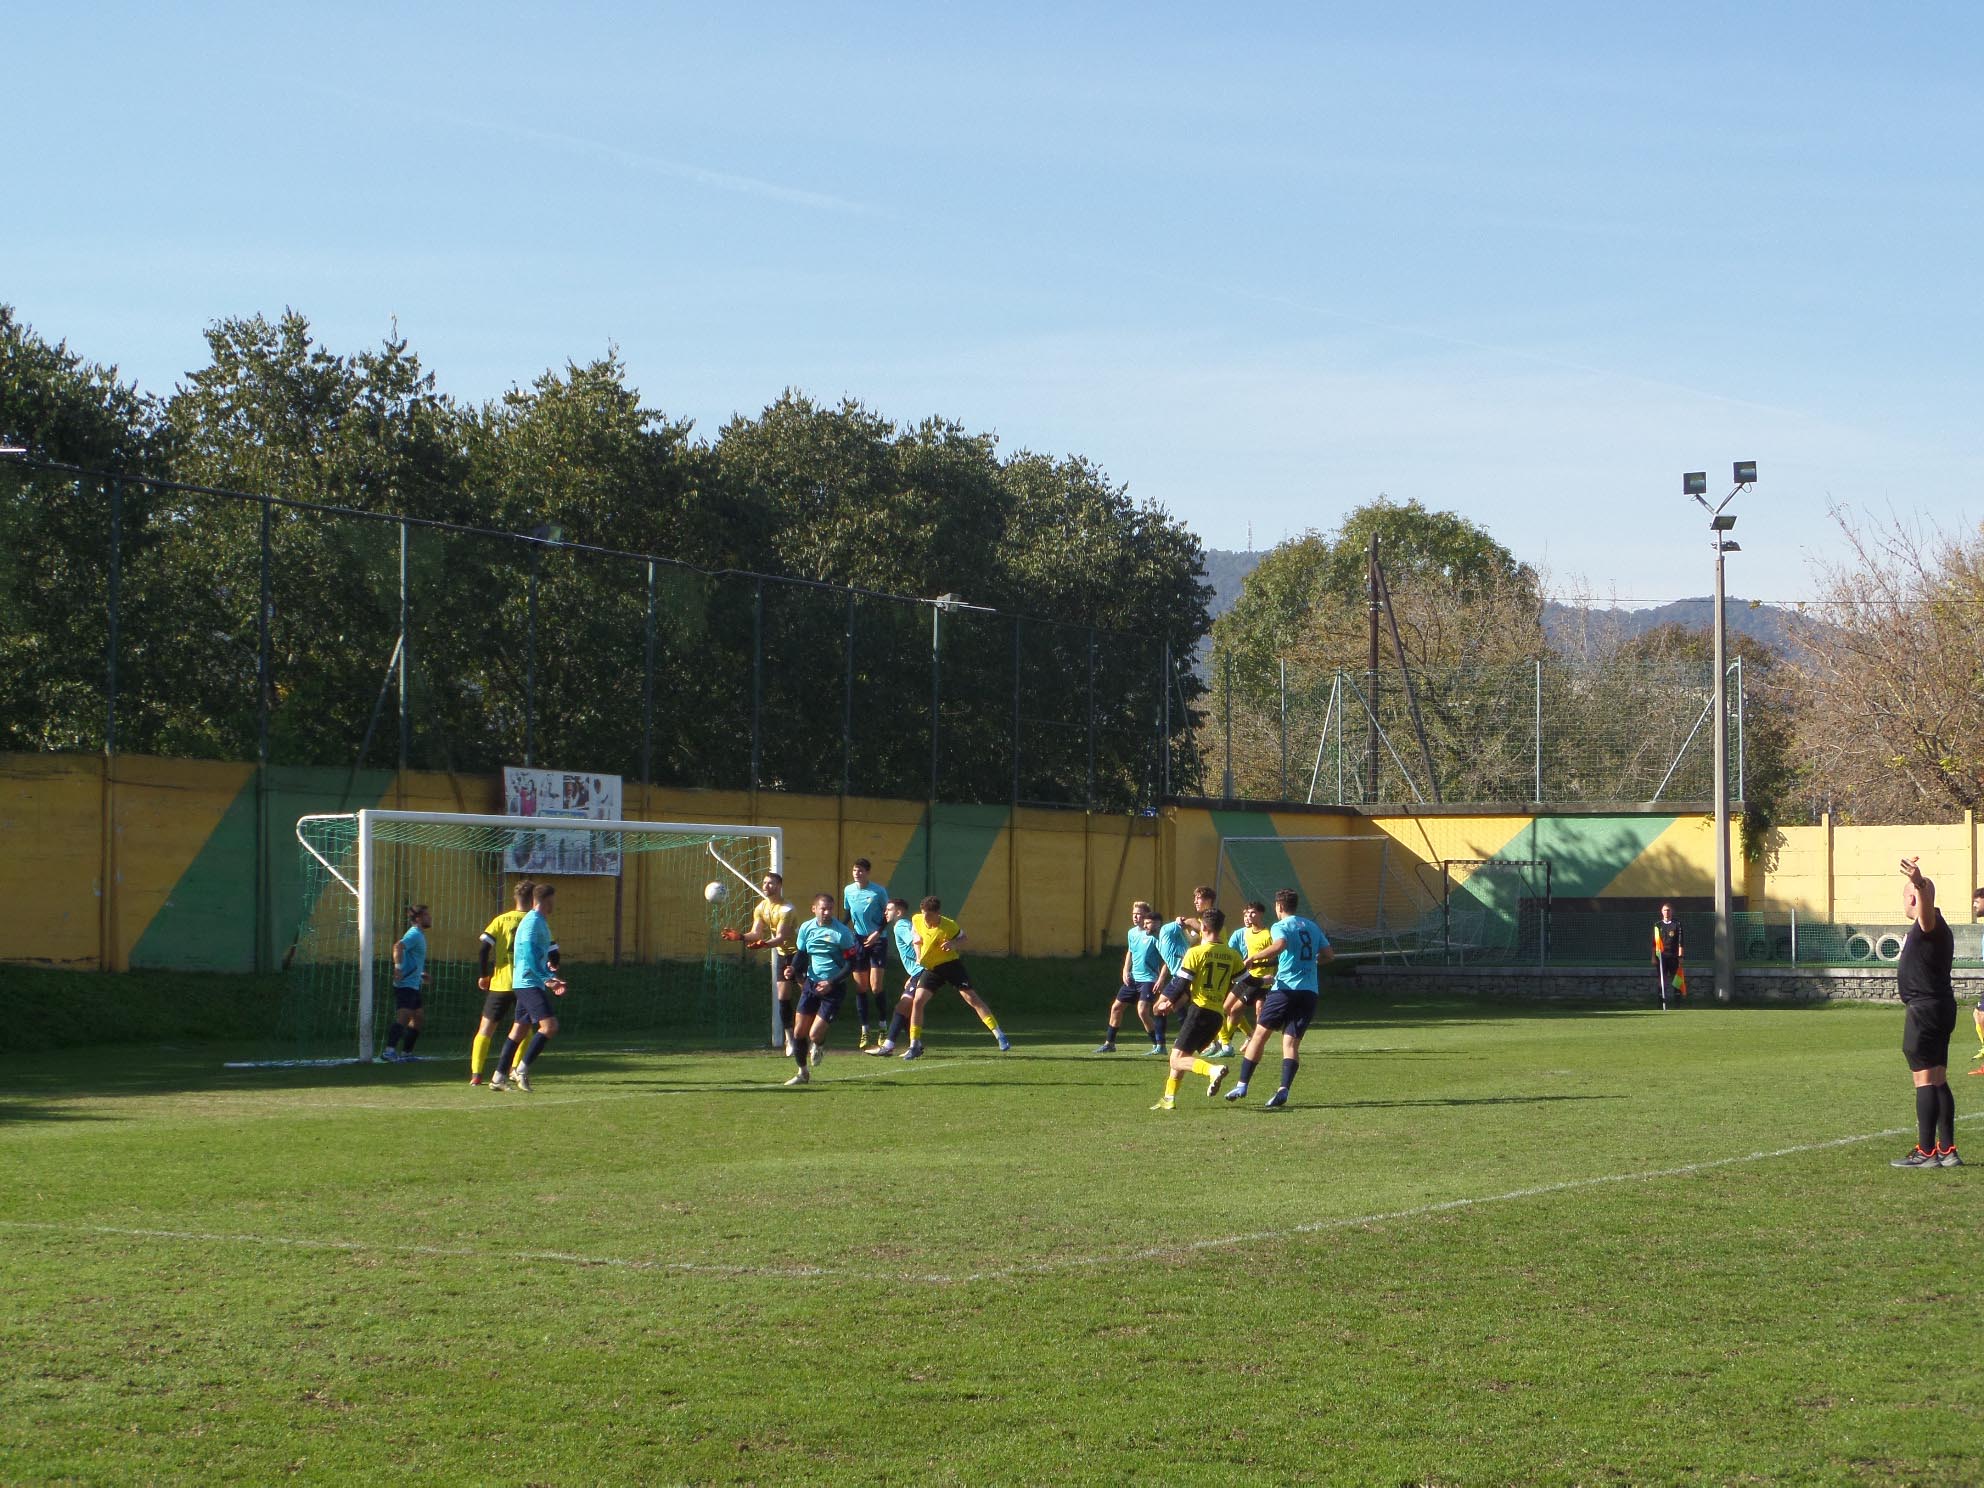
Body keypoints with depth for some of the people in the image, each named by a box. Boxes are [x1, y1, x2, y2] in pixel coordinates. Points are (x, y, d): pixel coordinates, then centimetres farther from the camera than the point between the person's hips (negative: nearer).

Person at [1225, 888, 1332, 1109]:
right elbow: (1329, 955, 17)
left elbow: (1279, 945, -24)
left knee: (1260, 1034, 7)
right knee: (1292, 1041, 0)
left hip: (1285, 988, -5)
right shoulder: (1312, 926, 16)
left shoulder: (1280, 926, -2)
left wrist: (1252, 958, -14)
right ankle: (1284, 1089, -18)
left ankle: (1242, 1085, 7)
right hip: (1310, 991, 5)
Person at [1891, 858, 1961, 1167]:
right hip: (1940, 1007, 11)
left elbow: (1927, 906, -40)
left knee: (1925, 1080, -9)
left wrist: (1919, 884, -60)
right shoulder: (1936, 927, 15)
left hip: (1924, 1009, -11)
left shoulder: (1928, 925, -17)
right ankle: (1947, 1150, 14)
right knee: (1938, 1081, 12)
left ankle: (1926, 1151, -10)